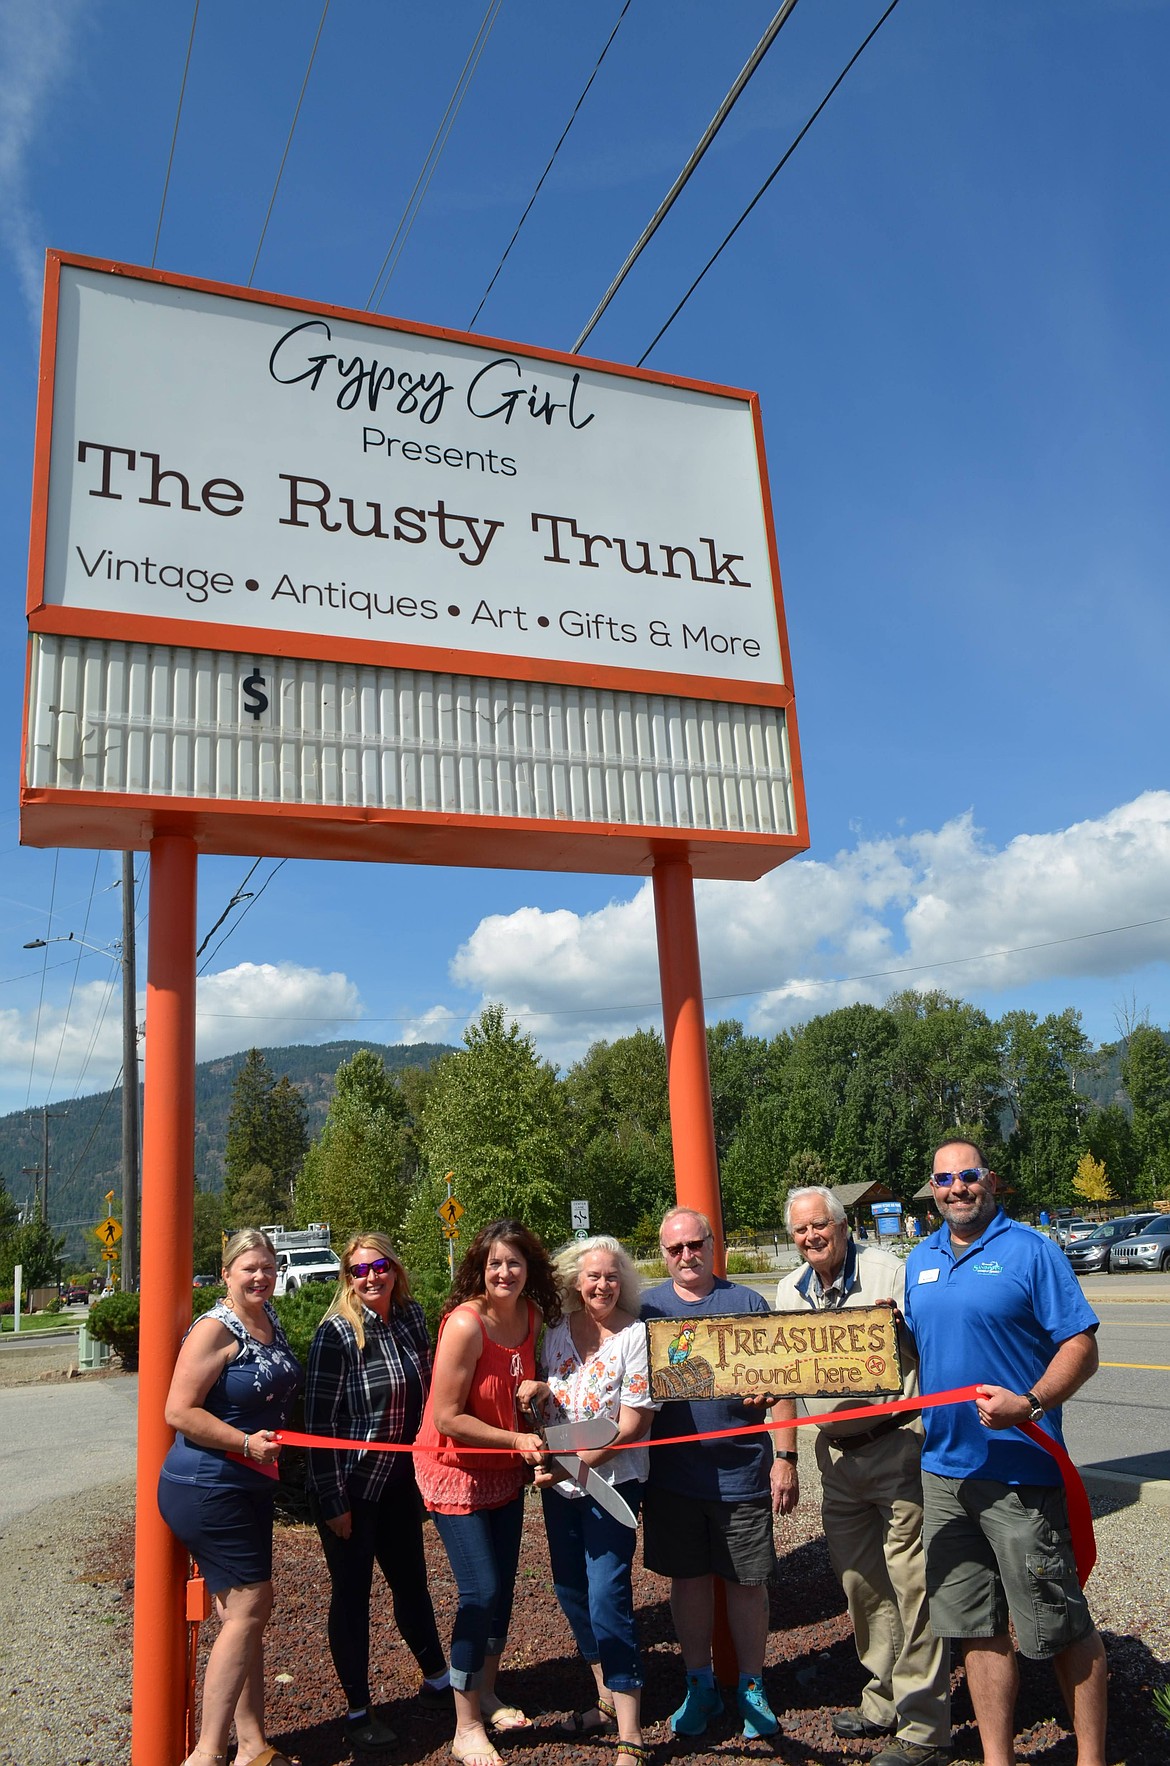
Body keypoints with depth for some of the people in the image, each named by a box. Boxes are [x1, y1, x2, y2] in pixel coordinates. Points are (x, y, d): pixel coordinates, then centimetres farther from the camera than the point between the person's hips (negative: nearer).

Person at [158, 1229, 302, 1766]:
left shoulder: (271, 1323, 7)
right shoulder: (216, 1330, -18)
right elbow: (179, 1411, -22)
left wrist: (278, 1441, 12)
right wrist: (247, 1442, -23)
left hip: (250, 1487, 9)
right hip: (206, 1489, -9)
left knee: (244, 1611, 14)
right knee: (249, 1604, -8)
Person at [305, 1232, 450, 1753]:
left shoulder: (411, 1317, -1)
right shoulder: (337, 1332, -18)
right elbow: (319, 1420, -17)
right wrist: (333, 1502, -16)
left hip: (398, 1481, 5)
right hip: (349, 1486, -5)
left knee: (412, 1580, 18)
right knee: (352, 1592, 8)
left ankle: (437, 1681, 37)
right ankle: (358, 1711, 24)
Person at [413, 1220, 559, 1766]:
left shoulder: (531, 1317, -6)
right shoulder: (465, 1324, -27)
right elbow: (448, 1418, -24)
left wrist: (534, 1387, -10)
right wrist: (518, 1439, -23)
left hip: (505, 1471, 7)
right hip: (456, 1470, -7)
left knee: (503, 1585, 15)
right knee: (481, 1591, -6)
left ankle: (487, 1695, 37)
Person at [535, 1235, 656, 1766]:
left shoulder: (634, 1336, -13)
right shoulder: (556, 1333, 1)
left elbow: (630, 1426, -15)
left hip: (612, 1481, -6)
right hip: (558, 1484, 6)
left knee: (607, 1598, -8)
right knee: (572, 1592, 16)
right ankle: (607, 1699, 36)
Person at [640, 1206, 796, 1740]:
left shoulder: (748, 1303, -3)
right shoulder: (647, 1307, 1)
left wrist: (785, 1458, -6)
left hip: (742, 1472, -1)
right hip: (672, 1474, 1)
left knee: (747, 1581, 9)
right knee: (688, 1578, 12)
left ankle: (751, 1687, 27)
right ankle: (699, 1685, 30)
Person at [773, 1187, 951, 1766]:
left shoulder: (888, 1271, -9)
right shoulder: (789, 1290, 9)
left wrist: (902, 1324, -28)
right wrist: (784, 1456, 4)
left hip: (897, 1444, -6)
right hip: (837, 1453, 6)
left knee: (911, 1581, -4)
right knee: (858, 1578, 15)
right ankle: (885, 1700, 31)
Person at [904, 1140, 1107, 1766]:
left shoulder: (1030, 1250, -7)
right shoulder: (920, 1261, 11)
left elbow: (1082, 1345, -12)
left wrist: (1031, 1403, -25)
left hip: (1021, 1471, -6)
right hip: (944, 1469, 6)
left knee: (1062, 1629, 6)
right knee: (977, 1626, 14)